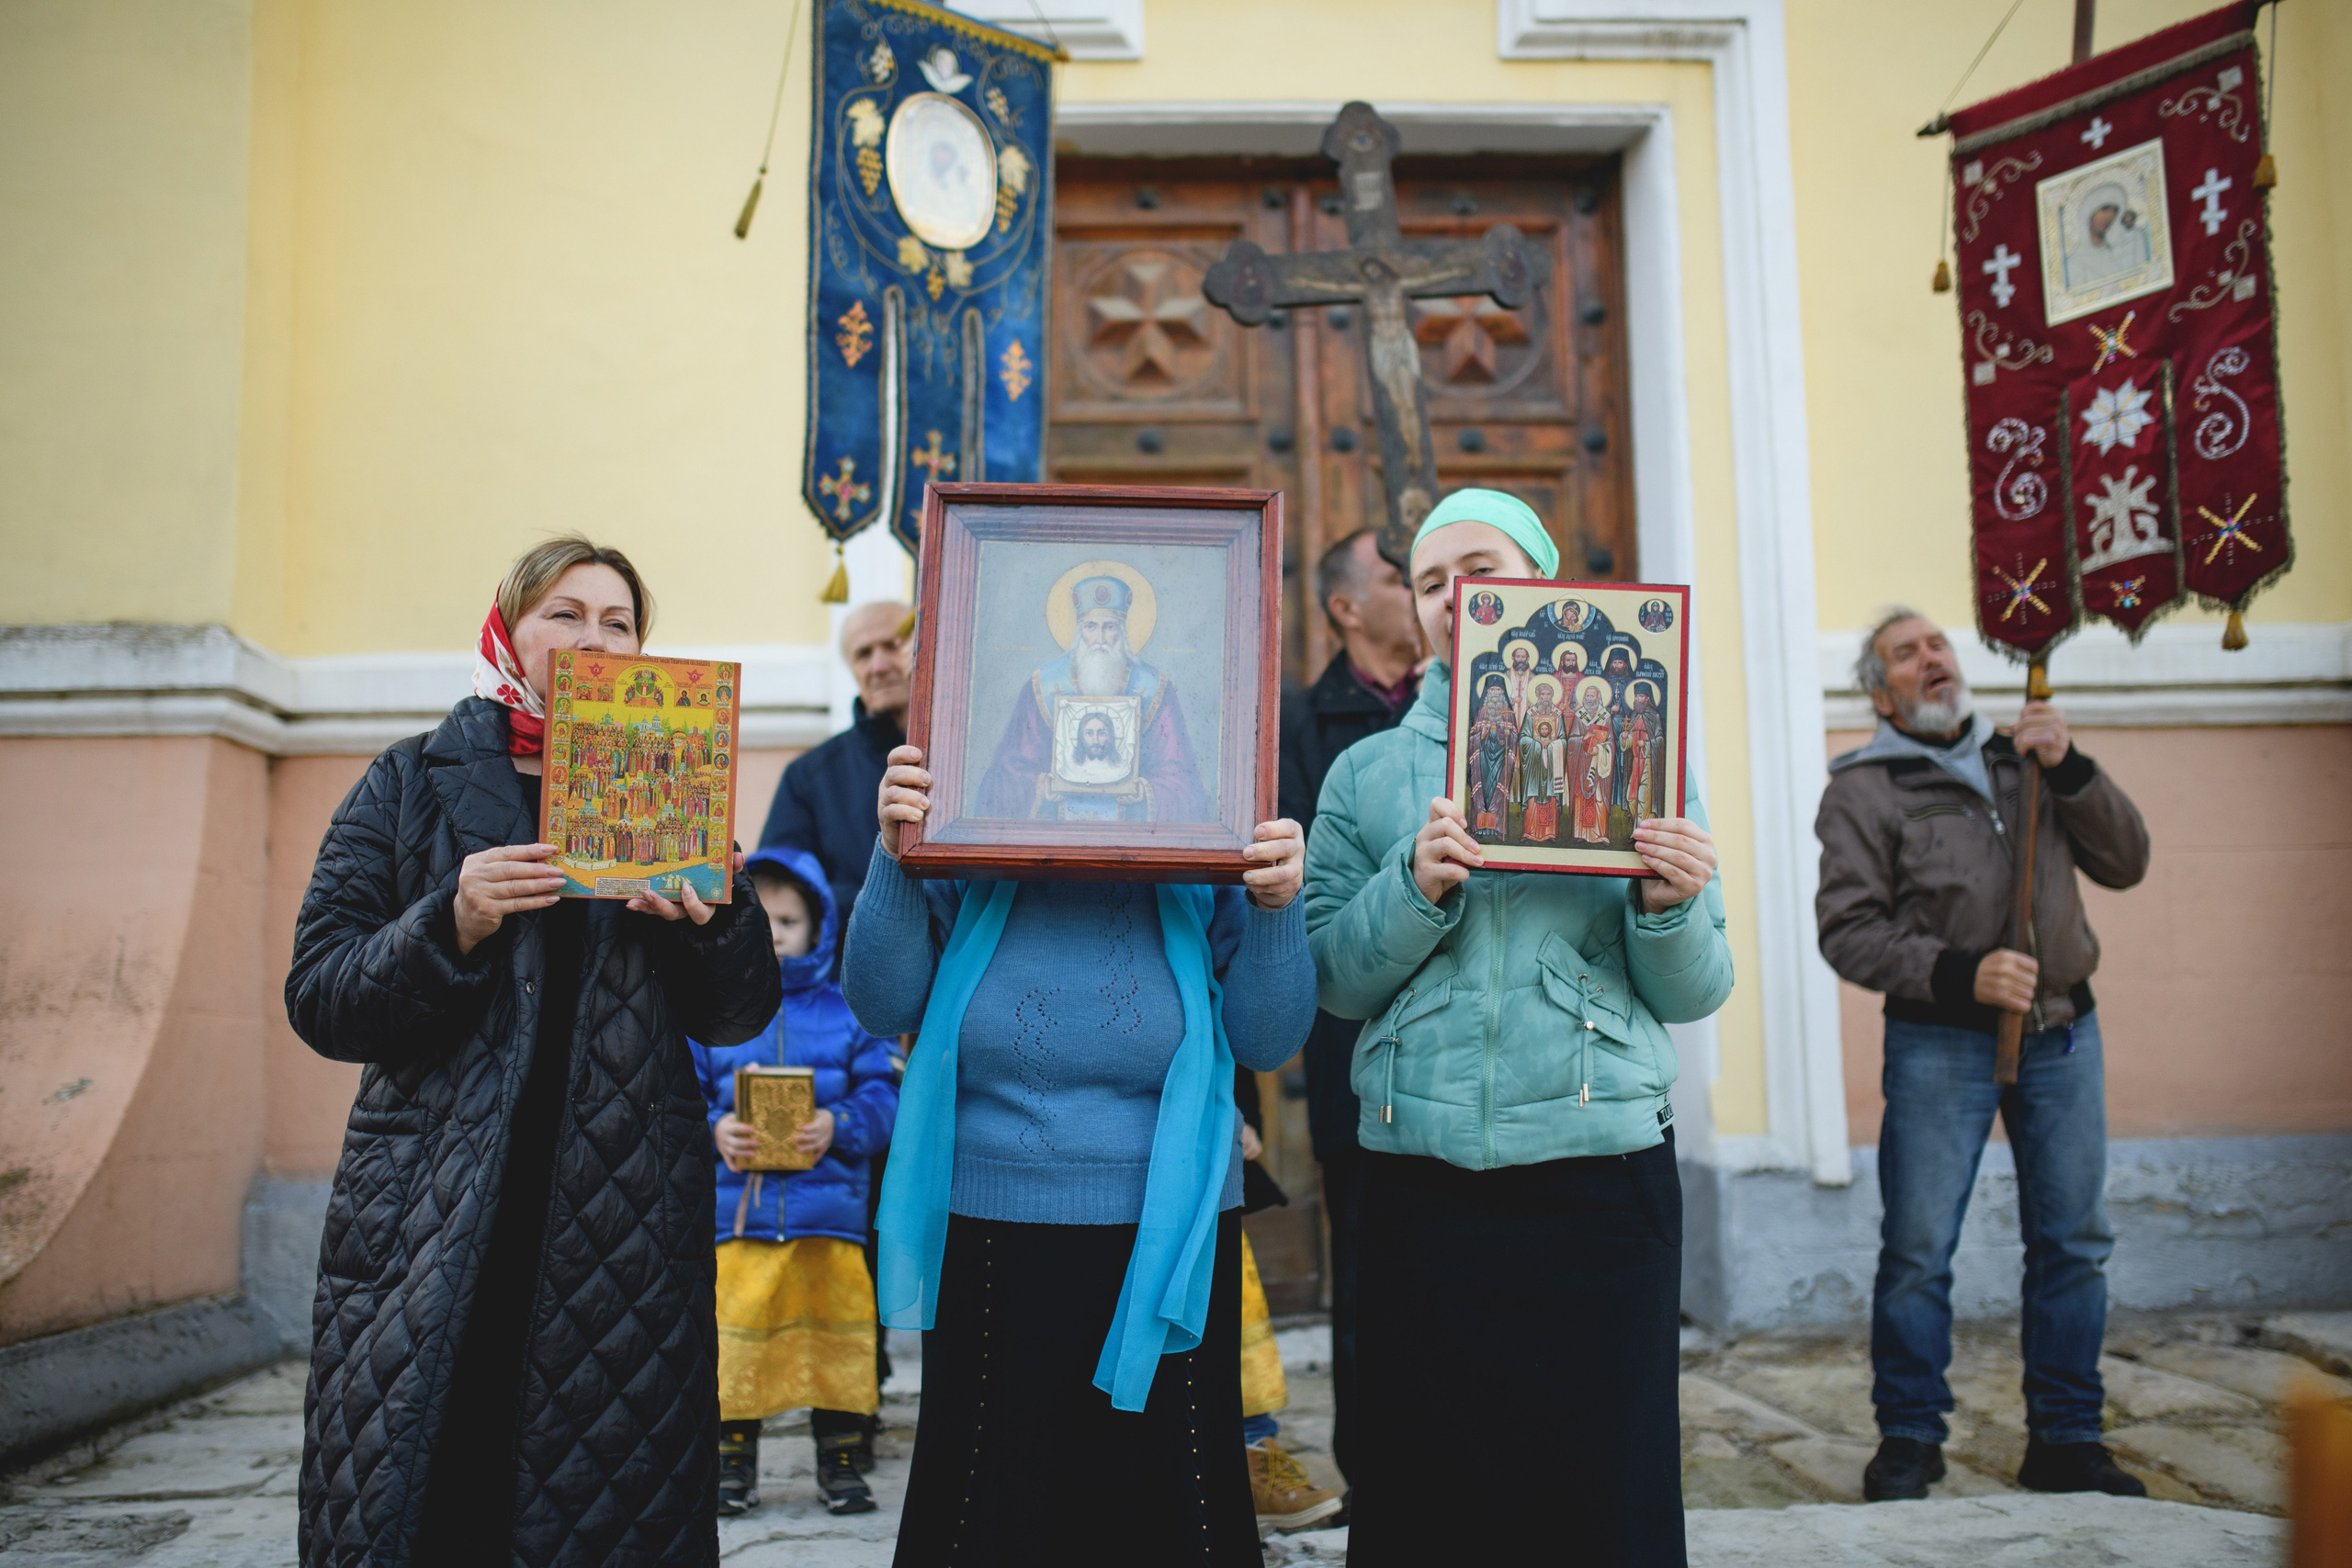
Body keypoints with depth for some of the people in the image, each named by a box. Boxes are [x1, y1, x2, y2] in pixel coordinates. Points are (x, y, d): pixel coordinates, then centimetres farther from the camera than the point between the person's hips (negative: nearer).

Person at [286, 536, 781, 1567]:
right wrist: (452, 924, -15)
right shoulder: (411, 784, 9)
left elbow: (740, 1017, 7)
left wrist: (713, 920, -13)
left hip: (627, 1234, 1)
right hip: (431, 1232, 0)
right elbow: (318, 1000, 2)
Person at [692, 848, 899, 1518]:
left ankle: (839, 1459, 21)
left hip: (830, 1208, 0)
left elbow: (881, 1093, 2)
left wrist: (838, 1125, -16)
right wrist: (713, 1129, -14)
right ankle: (734, 1460, 22)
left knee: (838, 1334, 6)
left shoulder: (845, 1010, 5)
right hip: (734, 1209, 0)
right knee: (734, 1337, 4)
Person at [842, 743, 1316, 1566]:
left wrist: (1276, 909, -19)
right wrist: (895, 859, -17)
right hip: (991, 1243, 1)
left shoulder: (1205, 877, -2)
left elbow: (1268, 1041, -5)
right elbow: (884, 1007, -6)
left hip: (1166, 1247, 0)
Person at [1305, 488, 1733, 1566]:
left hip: (1602, 1177, 0)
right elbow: (1329, 979, 1)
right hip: (1418, 1184, 1)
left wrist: (1673, 908, -13)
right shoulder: (1368, 773, 9)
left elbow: (1692, 995, 6)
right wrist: (1414, 886, -14)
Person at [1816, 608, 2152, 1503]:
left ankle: (2065, 1443, 21)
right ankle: (1909, 1439, 13)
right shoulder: (1863, 789, 1)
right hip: (1939, 1042, -4)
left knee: (2073, 1243, 8)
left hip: (2063, 1034, 4)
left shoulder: (2022, 759, 15)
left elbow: (2125, 862, 9)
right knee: (1918, 1250, -3)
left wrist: (2069, 768, -4)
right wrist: (1960, 975, -18)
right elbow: (1848, 931, -6)